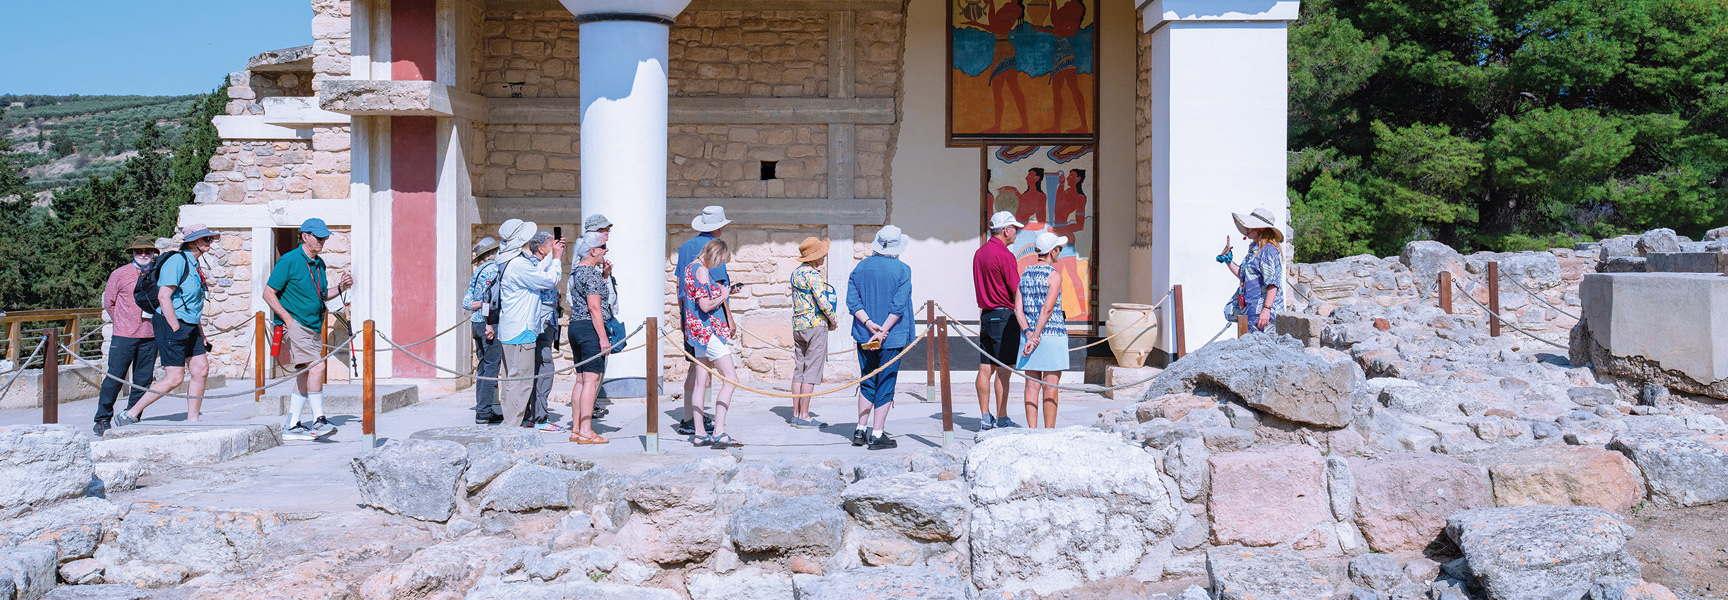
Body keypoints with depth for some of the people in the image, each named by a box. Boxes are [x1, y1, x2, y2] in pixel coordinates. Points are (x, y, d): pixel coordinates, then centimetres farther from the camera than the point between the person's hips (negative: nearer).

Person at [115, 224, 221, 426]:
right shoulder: (177, 261, -13)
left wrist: (200, 333, 19)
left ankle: (192, 421, 7)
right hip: (171, 324, -9)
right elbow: (163, 296, -21)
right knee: (175, 378, -9)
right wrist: (176, 328, -21)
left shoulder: (195, 265, 16)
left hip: (189, 326, 9)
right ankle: (129, 415, 3)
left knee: (201, 369, 2)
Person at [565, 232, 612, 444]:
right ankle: (585, 431, -10)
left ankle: (576, 429, 14)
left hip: (575, 326, 10)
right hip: (590, 328, -10)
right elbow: (594, 307, -18)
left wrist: (604, 275, 21)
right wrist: (603, 337, -18)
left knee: (581, 380, 11)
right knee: (591, 379, -9)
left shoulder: (576, 271, 16)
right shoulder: (590, 272, -13)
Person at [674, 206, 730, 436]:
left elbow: (678, 281, 17)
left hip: (689, 314, 8)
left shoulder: (685, 247, 13)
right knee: (699, 366, -6)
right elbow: (717, 287, -15)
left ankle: (700, 414, 24)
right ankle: (689, 421, -5)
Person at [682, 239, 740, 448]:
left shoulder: (691, 267, 15)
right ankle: (719, 432, -16)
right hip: (710, 330, -10)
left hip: (698, 331, 10)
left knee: (701, 382, 9)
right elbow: (705, 305, -22)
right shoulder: (702, 270, -15)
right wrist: (723, 296, -5)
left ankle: (699, 433, 10)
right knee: (730, 379, -10)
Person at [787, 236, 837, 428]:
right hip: (815, 325, -9)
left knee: (799, 370, 10)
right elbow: (823, 301, -18)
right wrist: (833, 320, -4)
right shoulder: (813, 274, -15)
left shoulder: (796, 272, 13)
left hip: (798, 324, 9)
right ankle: (804, 416, -5)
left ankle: (796, 414, 12)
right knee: (811, 371, -6)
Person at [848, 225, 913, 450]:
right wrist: (882, 332, -14)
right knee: (885, 385, 2)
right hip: (893, 337, -4)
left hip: (864, 336, 4)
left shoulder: (861, 267, 5)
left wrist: (869, 323, -9)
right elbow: (898, 306, -16)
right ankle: (877, 434, 4)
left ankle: (861, 430, 18)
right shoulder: (902, 270, -8)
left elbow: (852, 301, -2)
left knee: (867, 383, 16)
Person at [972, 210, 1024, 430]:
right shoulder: (1005, 255, -13)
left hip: (986, 314, 8)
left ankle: (985, 417, 11)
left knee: (985, 368, 8)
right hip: (1004, 316, -8)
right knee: (1003, 370, -4)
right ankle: (1002, 419, -1)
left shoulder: (979, 253, 13)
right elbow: (1016, 291, -12)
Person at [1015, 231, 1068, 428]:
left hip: (1029, 334, 6)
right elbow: (1047, 309, -17)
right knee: (1050, 387, 0)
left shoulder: (1025, 274, 9)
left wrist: (1029, 335, -5)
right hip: (1053, 334, -5)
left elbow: (1018, 308, 2)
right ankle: (1049, 431, 3)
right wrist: (1036, 337, -16)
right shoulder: (1054, 275, -10)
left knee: (1032, 385, 6)